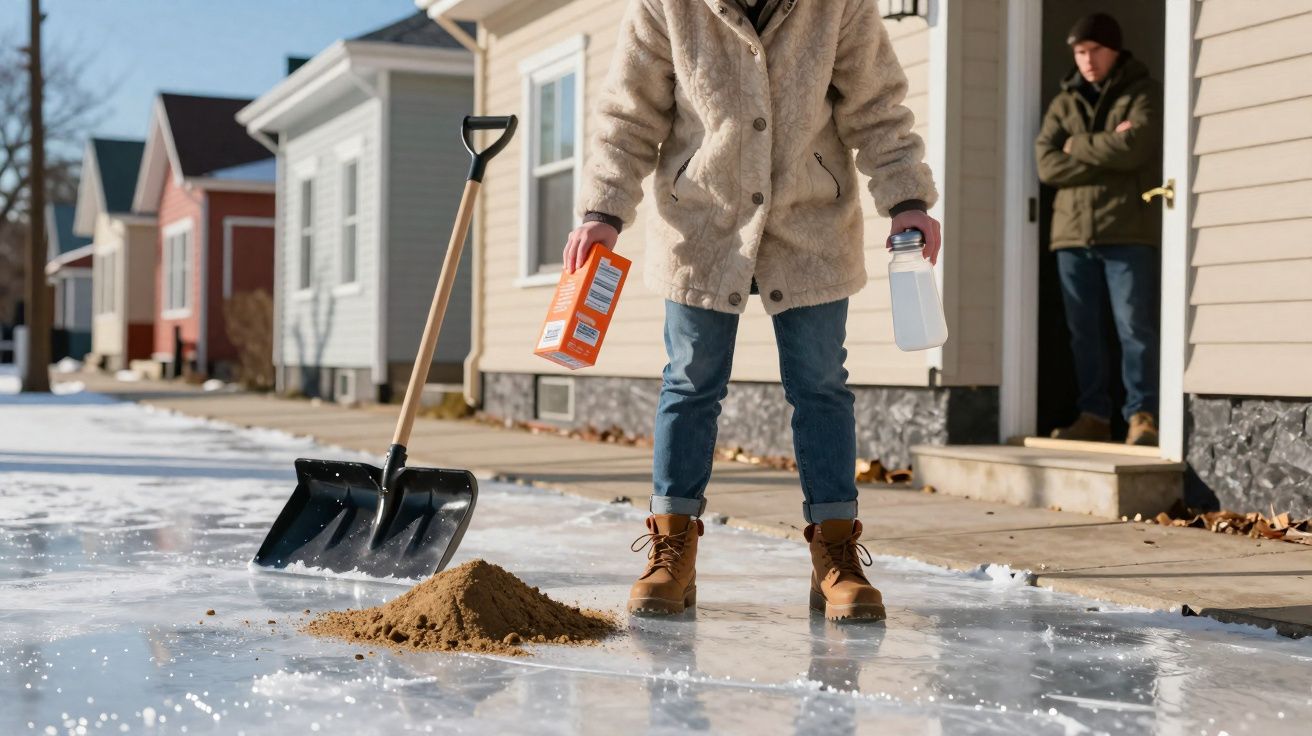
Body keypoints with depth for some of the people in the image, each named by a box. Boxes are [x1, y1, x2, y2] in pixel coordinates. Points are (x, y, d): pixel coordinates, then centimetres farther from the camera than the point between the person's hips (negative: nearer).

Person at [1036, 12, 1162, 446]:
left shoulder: (1142, 94, 5)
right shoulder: (1064, 103, 16)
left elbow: (1132, 147, -14)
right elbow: (1047, 165, 1)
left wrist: (1078, 147, -1)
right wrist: (1107, 153, -7)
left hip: (1127, 232, -4)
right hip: (1072, 232, 4)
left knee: (1134, 328, -7)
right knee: (1083, 333, 6)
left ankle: (1142, 416, -4)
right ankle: (1094, 416, 13)